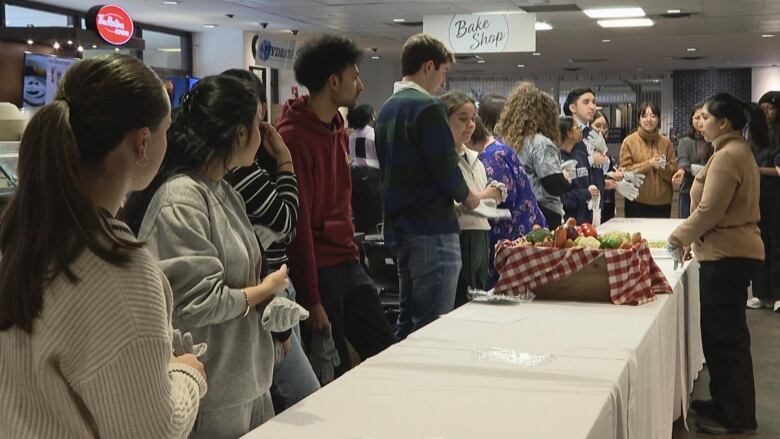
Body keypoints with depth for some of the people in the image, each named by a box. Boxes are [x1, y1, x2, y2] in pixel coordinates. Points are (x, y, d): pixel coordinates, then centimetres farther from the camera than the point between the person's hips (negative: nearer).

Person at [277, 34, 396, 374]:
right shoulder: (293, 136, -17)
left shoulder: (338, 130, 11)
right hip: (317, 270, -8)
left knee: (386, 353, 13)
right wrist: (312, 301, -17)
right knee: (332, 372, 4)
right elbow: (297, 221, -18)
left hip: (346, 263, 8)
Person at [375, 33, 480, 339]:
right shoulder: (428, 107, -13)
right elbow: (445, 167, -18)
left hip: (398, 227, 9)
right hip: (431, 228, -9)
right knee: (433, 327, -3)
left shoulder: (387, 108, 13)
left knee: (408, 320, 16)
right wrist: (466, 196, 2)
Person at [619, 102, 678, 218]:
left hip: (662, 202, 2)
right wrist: (648, 164, -15)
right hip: (637, 202, -2)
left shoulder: (666, 142, 7)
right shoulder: (629, 142, -1)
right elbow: (624, 171, -7)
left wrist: (664, 167, -14)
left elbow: (674, 172, 7)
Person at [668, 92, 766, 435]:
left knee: (723, 335, -3)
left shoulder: (727, 155, -17)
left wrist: (678, 238, -8)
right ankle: (728, 404, 27)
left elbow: (709, 211, -20)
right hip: (734, 250, 10)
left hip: (727, 254, -10)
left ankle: (737, 418, 6)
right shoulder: (737, 151, 16)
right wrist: (690, 238, 16)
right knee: (725, 333, 17)